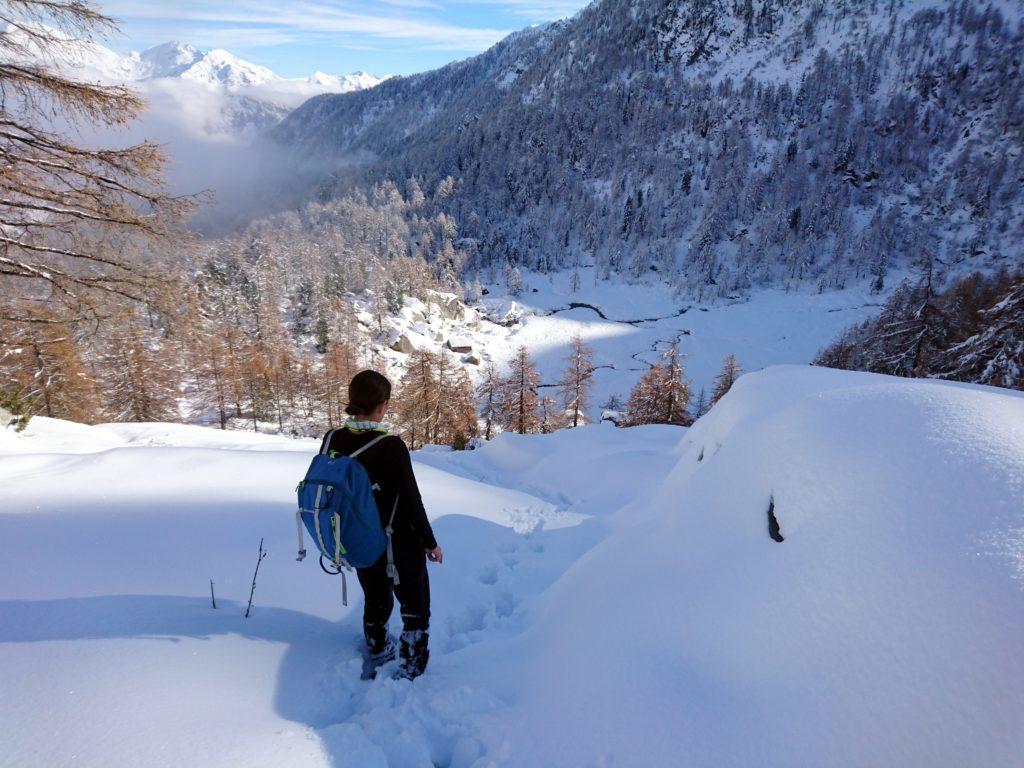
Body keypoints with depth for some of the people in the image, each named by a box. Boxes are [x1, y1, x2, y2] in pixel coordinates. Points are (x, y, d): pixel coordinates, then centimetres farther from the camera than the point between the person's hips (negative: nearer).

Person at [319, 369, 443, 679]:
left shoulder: (332, 441, -10)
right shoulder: (391, 446, -26)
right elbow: (411, 500, -19)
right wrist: (430, 542, -5)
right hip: (399, 545, -5)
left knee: (375, 602, 29)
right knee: (416, 608, 17)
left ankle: (376, 658, 48)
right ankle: (411, 672, 25)